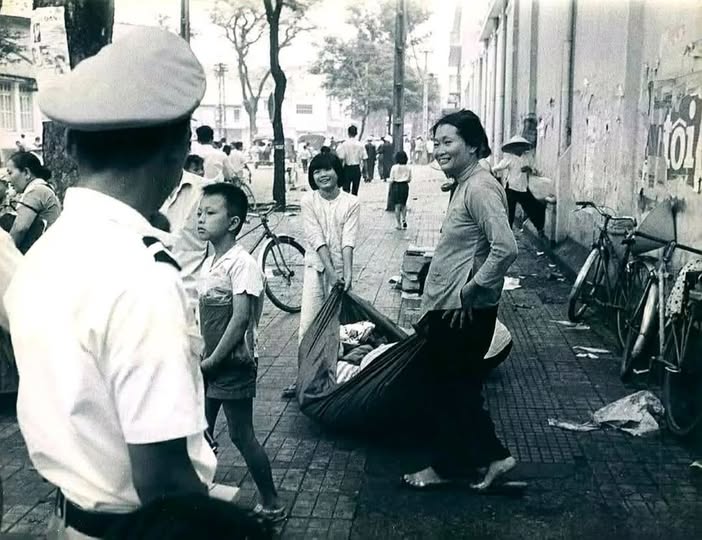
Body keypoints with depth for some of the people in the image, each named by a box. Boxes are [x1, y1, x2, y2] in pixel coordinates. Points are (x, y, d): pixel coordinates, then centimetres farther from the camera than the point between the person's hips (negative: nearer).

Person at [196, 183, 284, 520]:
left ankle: (271, 504, 16)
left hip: (231, 364, -8)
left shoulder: (241, 264, -18)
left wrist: (213, 360, -17)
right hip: (208, 364, 8)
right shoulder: (209, 262, 7)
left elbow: (241, 317, -22)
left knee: (241, 435, 1)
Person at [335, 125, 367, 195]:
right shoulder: (360, 145, -2)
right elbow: (364, 159, -2)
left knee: (345, 189, 1)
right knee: (355, 191, 12)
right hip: (357, 168, 2)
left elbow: (341, 158, -12)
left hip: (347, 168, -2)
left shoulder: (344, 144, -9)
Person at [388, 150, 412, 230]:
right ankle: (404, 219, 3)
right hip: (405, 186, 2)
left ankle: (399, 224, 7)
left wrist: (390, 189, 3)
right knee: (404, 204, 19)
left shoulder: (394, 167, -10)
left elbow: (391, 180, -8)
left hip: (396, 186, -2)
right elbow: (409, 179, 3)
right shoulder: (408, 168, -3)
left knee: (397, 205, 4)